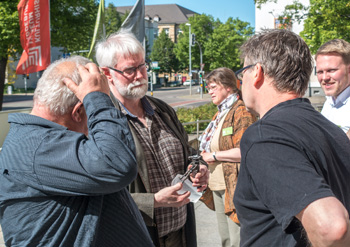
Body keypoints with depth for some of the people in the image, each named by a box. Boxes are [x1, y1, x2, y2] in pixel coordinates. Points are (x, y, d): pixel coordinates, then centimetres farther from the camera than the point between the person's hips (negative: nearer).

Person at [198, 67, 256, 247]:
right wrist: (205, 155, 8)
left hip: (235, 186, -10)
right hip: (218, 185, 10)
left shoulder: (241, 111, -14)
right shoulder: (221, 112, 16)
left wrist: (214, 156, -16)